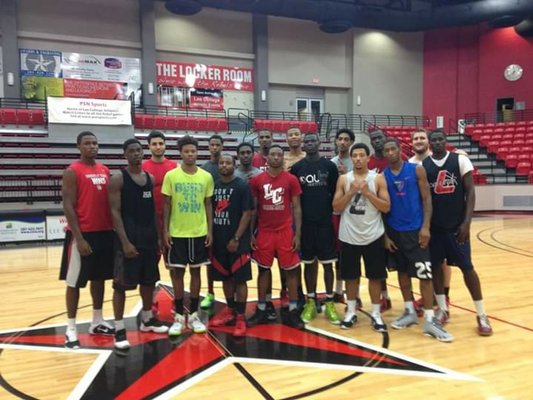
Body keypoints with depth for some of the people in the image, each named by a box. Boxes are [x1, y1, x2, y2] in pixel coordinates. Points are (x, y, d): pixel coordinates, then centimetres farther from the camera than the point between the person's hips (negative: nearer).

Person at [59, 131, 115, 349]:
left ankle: (97, 322, 27)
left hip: (105, 232, 7)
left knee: (99, 278, 14)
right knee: (74, 282, 2)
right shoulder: (72, 172, -8)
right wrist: (79, 238, -18)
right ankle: (71, 329, 13)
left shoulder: (105, 170, 11)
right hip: (83, 234, -6)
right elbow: (68, 207, -13)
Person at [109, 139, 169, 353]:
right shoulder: (118, 179, -8)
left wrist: (158, 237, 10)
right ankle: (119, 329, 9)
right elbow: (115, 212, -13)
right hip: (128, 239, -6)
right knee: (121, 284, 0)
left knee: (149, 281, 16)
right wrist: (125, 241, -19)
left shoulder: (150, 178, 10)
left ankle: (147, 319, 32)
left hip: (149, 238, 6)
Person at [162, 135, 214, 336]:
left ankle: (193, 315, 20)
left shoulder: (206, 176, 1)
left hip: (199, 232, 1)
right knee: (177, 272, 5)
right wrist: (165, 230, -5)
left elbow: (208, 205, 6)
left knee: (195, 271, 9)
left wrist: (210, 230, 0)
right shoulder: (171, 175, -3)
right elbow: (166, 205, 0)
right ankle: (178, 316, 17)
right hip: (177, 233, -1)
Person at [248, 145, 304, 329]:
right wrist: (251, 233, 1)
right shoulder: (257, 180, 2)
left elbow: (296, 208, 1)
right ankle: (261, 310, 21)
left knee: (292, 270, 3)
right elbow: (253, 208, 5)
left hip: (286, 232, -1)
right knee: (264, 269, 10)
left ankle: (293, 311, 15)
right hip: (264, 232, 1)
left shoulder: (291, 179, -1)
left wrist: (297, 234, -5)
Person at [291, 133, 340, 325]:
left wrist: (333, 214, -2)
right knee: (309, 263, 9)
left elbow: (335, 193, 3)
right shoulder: (297, 167, 3)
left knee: (327, 263, 5)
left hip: (325, 222, -1)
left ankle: (329, 303, 17)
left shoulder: (330, 166, 1)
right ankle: (311, 302, 21)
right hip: (305, 222, 1)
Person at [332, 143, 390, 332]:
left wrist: (367, 192, -16)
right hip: (349, 236, 1)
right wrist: (351, 192, -14)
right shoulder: (343, 179, 3)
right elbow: (336, 207, -2)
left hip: (373, 236, -1)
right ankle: (351, 312, 24)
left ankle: (376, 314, 19)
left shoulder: (378, 178, -1)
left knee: (375, 276, 7)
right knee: (350, 276, 9)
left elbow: (386, 207, -7)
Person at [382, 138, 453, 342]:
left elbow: (426, 199, -4)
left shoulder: (417, 170, -3)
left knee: (424, 273, -4)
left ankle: (430, 320, 2)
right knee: (402, 271, 12)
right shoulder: (382, 176, 3)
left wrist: (425, 226, -14)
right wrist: (385, 235, 2)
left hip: (416, 229, -3)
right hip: (395, 231, 3)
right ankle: (410, 312, 25)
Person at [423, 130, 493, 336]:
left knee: (467, 267, 1)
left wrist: (466, 221, -12)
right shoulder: (422, 165, 2)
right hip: (434, 225, 2)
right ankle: (442, 309, 22)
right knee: (435, 265, 6)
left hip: (457, 224, -2)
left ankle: (481, 315, 11)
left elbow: (470, 191, -4)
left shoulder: (460, 160, -2)